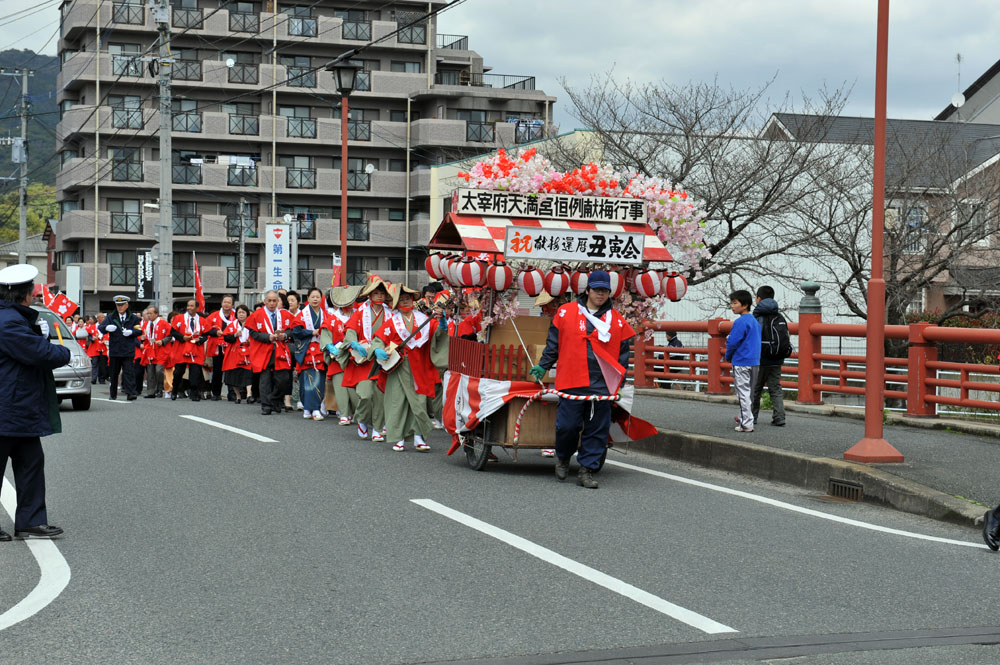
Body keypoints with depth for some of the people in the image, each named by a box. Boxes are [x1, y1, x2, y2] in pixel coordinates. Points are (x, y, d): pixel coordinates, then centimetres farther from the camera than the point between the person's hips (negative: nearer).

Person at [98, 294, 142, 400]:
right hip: (114, 351, 2)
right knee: (114, 373, 10)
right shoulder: (110, 317, 9)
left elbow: (139, 331, 4)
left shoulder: (133, 318, 8)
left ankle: (131, 393, -16)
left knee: (129, 372, -10)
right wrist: (107, 327, -25)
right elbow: (100, 328, -2)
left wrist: (131, 332, -16)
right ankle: (113, 394, 22)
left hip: (128, 351, -2)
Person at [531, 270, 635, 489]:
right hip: (571, 381, -2)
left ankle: (587, 470, 10)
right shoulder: (566, 313, 7)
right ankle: (562, 457, 26)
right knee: (567, 425, -3)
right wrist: (543, 365, 12)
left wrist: (620, 382, 8)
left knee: (598, 429, 1)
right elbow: (553, 344, 15)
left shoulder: (617, 321, 10)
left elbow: (623, 354, 14)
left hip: (602, 384, 2)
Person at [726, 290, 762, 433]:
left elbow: (733, 342, -16)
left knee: (743, 392, -6)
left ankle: (747, 424, -7)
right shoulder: (755, 321, 12)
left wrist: (728, 357, 2)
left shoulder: (740, 322, -16)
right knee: (749, 392, 17)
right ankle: (744, 418, 31)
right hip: (755, 361, 9)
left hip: (741, 362, -9)